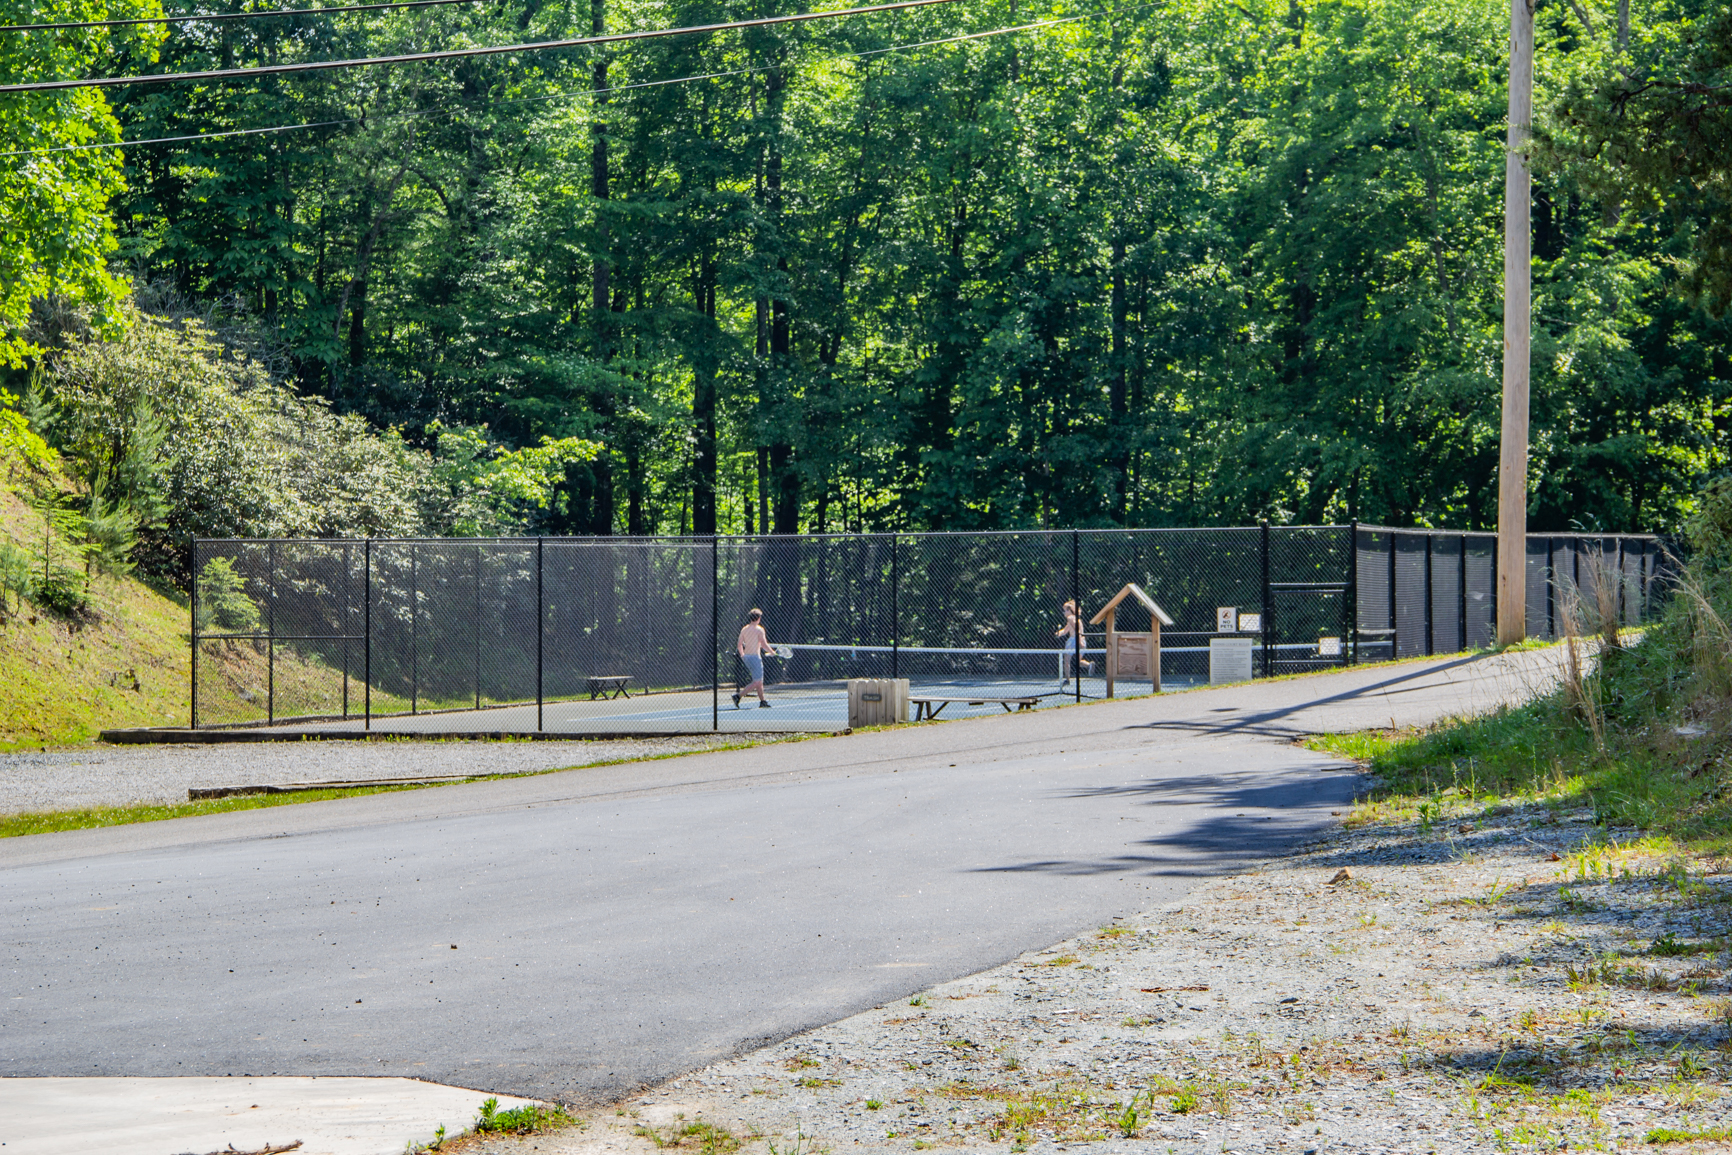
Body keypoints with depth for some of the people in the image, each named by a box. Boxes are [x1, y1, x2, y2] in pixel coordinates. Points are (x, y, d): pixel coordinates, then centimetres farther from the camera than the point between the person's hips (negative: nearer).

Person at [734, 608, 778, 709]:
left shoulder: (744, 629, 8)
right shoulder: (759, 629, -10)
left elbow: (739, 646, 11)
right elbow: (764, 645, -13)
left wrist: (742, 655, 27)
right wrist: (773, 652, 3)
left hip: (746, 656, 8)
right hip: (755, 656, -8)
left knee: (759, 681, 17)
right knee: (757, 682, -5)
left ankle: (762, 701, 19)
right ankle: (738, 695, -16)